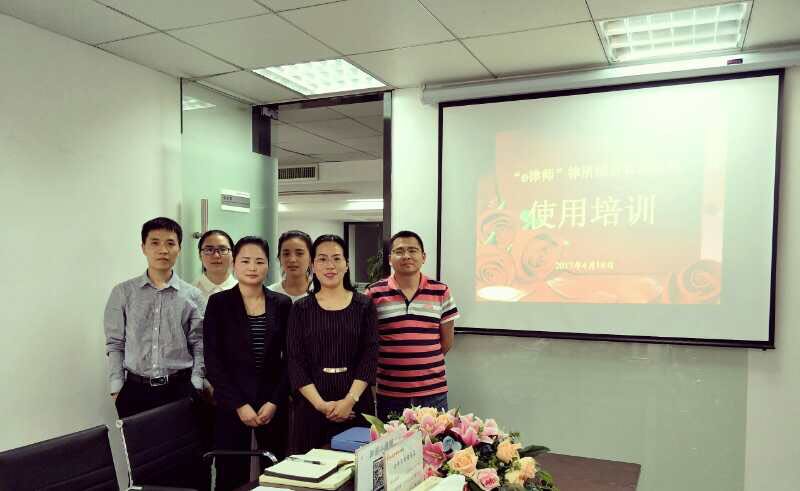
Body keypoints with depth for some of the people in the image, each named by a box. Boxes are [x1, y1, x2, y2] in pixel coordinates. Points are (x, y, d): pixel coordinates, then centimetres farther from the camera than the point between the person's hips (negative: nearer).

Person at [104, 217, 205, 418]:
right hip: (135, 389, 0)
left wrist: (195, 388, -4)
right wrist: (116, 389, -2)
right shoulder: (123, 292, 0)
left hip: (180, 388, 0)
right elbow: (115, 344, 3)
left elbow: (199, 347, 1)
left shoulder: (193, 296, -1)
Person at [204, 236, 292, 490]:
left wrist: (275, 401, -5)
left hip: (273, 402, 2)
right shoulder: (219, 302, -2)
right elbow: (213, 361, -5)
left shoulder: (282, 303, 3)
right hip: (231, 404, -1)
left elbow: (289, 358, 4)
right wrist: (239, 404, -10)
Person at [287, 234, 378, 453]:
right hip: (311, 405, 0)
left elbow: (370, 355, -2)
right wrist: (320, 404, -11)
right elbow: (295, 362, -1)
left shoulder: (364, 305, 4)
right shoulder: (301, 308, 4)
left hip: (355, 405, 0)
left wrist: (350, 400, -12)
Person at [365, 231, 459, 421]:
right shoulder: (374, 294, -1)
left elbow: (447, 341, 10)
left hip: (433, 392, 1)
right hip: (388, 393, -1)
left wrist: (424, 361, 7)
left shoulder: (441, 292, 3)